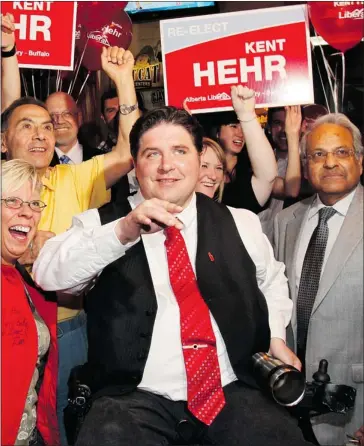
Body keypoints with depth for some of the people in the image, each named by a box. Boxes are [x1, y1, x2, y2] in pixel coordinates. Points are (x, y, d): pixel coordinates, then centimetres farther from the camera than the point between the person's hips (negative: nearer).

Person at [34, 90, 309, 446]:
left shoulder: (239, 223, 13)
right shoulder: (102, 222, 4)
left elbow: (272, 281, 26)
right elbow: (48, 273, -11)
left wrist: (276, 338, 11)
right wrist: (124, 231, -25)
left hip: (233, 392, 2)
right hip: (135, 399, -1)